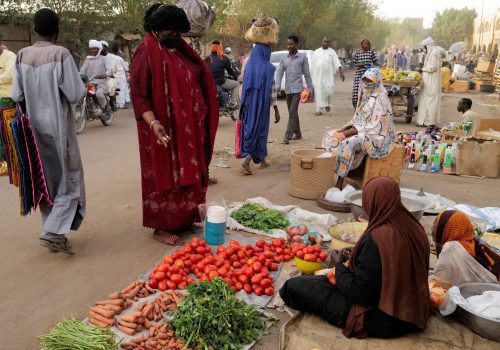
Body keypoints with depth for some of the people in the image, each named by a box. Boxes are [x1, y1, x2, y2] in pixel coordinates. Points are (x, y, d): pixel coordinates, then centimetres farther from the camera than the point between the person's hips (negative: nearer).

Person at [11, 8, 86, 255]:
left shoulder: (22, 56, 0)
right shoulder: (61, 54, -13)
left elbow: (16, 96, -1)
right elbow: (75, 94, -15)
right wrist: (84, 88, 6)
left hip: (33, 128, 5)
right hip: (58, 127, -5)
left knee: (45, 182, 15)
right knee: (68, 180, 7)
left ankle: (54, 234, 23)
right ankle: (53, 232, -5)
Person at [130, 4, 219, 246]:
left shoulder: (183, 51, 11)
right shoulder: (146, 54, -10)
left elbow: (201, 83, 20)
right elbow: (138, 95, -16)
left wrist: (203, 118, 13)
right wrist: (153, 123, -30)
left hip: (189, 128, 7)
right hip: (165, 129, -7)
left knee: (188, 174, 14)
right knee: (164, 176, 1)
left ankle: (185, 218, 28)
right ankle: (161, 227, 14)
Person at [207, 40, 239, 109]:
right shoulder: (224, 59, -6)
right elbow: (230, 71, 1)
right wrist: (235, 75, 23)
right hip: (220, 83, -6)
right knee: (236, 84, 16)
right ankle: (233, 104, 6)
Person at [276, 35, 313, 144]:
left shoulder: (303, 57, 1)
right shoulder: (284, 58, 9)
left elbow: (307, 73, 3)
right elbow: (280, 73, 5)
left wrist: (310, 88, 3)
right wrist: (278, 86, -10)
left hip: (297, 88, -5)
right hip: (287, 89, 5)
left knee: (293, 112, -12)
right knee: (293, 112, 12)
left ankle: (288, 136, -15)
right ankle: (297, 133, 24)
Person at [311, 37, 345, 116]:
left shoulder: (332, 52, 9)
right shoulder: (316, 52, 15)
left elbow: (337, 63, -1)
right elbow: (313, 64, 13)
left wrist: (341, 72, -15)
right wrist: (313, 76, 7)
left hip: (328, 76, -1)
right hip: (317, 76, 1)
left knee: (329, 91, -12)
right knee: (319, 92, -2)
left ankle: (327, 103, 18)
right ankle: (319, 110, 1)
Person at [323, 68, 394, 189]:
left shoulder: (381, 99, -16)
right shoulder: (365, 96, 10)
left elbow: (374, 127, -21)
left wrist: (346, 133, -23)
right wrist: (343, 129, -5)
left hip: (375, 136, -9)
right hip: (360, 131, 9)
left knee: (347, 143, -34)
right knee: (329, 136, -3)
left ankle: (339, 184, -28)